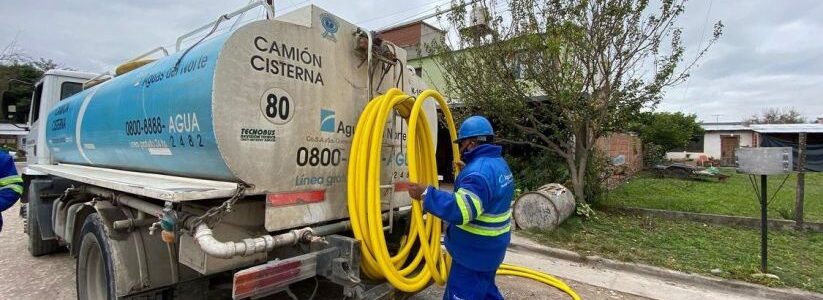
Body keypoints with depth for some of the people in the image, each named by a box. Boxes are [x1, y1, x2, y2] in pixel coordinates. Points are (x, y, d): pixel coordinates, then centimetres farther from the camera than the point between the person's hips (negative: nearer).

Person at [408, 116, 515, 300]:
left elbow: (460, 210, -38)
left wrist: (425, 194, -35)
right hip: (488, 247, 10)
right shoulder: (498, 163, 8)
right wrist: (463, 174, 30)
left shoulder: (480, 170, -26)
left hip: (474, 251, -10)